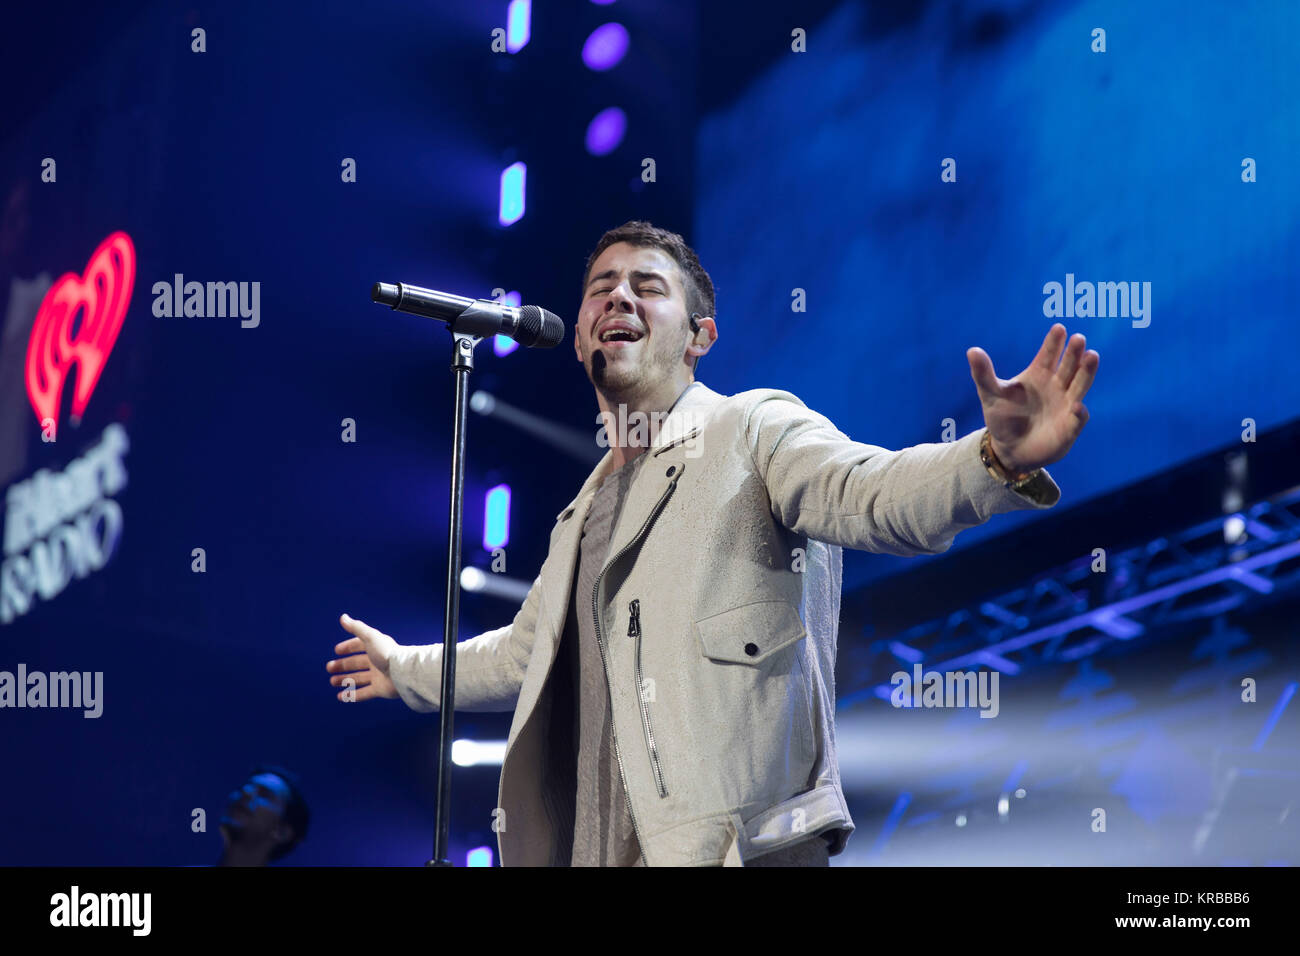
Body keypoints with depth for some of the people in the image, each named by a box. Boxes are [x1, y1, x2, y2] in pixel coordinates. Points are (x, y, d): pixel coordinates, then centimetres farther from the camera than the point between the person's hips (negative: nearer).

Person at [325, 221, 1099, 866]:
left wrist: (1000, 459, -39)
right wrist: (407, 669, 52)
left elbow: (869, 492, -20)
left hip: (736, 842, -7)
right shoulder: (591, 505, 23)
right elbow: (529, 651, 38)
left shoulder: (753, 430, 0)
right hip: (600, 849, 7)